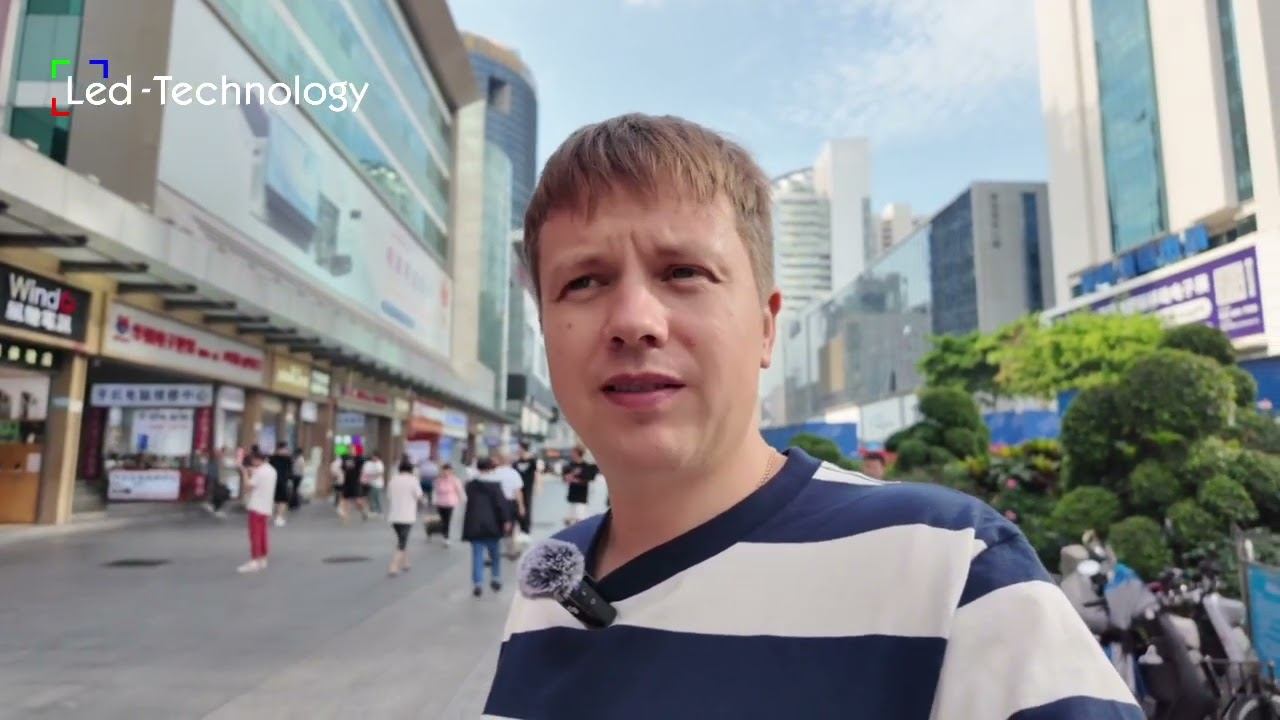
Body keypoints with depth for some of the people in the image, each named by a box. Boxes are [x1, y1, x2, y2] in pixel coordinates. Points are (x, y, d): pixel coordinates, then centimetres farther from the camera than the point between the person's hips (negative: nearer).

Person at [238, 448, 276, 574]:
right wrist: (252, 474, 12)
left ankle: (254, 562, -8)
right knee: (262, 534, 14)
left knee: (255, 535, -7)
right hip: (266, 508, 9)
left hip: (256, 507, -9)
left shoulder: (259, 471, -15)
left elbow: (247, 486, -17)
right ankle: (262, 560, 19)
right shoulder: (272, 470, 13)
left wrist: (245, 473, -7)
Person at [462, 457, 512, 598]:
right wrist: (506, 520, -7)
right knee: (494, 553, 16)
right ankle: (496, 578, 18)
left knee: (477, 555, 4)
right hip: (492, 524, -2)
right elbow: (502, 503, -11)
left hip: (474, 525, 2)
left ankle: (478, 584, -1)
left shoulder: (470, 484, 3)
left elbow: (469, 502, 12)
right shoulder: (495, 484, -8)